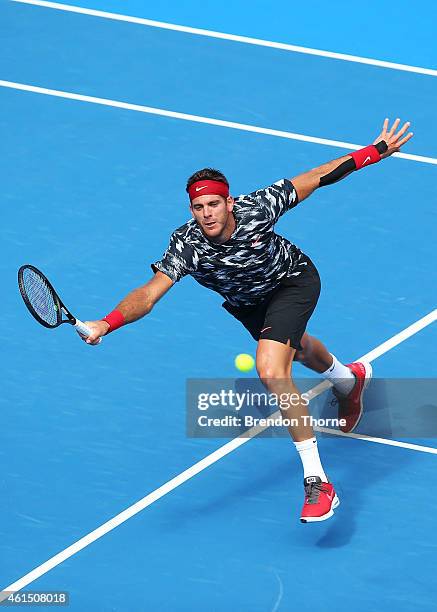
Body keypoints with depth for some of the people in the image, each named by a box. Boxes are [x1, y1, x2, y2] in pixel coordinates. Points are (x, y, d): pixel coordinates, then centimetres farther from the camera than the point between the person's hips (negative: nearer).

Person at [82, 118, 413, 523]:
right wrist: (106, 324, -65)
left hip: (293, 281, -4)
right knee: (296, 347, 34)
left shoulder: (257, 208, -37)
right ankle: (349, 379, 72)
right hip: (244, 302, 4)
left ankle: (317, 483, -22)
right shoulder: (186, 246, -36)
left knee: (271, 372, -26)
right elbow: (149, 293, -46)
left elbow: (315, 178, -24)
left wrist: (378, 150, -20)